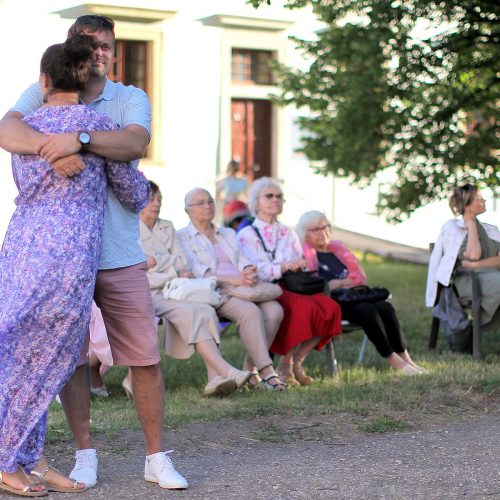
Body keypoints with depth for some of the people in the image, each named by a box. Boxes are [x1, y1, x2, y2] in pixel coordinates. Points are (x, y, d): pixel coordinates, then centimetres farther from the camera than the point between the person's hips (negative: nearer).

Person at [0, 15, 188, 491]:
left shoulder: (131, 98, 5)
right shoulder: (43, 95, 5)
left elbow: (135, 142, -17)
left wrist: (80, 139, -32)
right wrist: (51, 147, -33)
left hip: (119, 253, 0)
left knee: (145, 357, 0)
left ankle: (156, 457, 11)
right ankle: (85, 455, 18)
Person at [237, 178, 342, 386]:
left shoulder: (288, 234, 25)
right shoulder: (246, 235, 6)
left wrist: (302, 268, -6)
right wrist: (282, 268, -26)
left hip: (293, 288, 6)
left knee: (330, 307, -26)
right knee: (304, 306, -36)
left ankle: (297, 361, -15)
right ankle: (285, 365, -20)